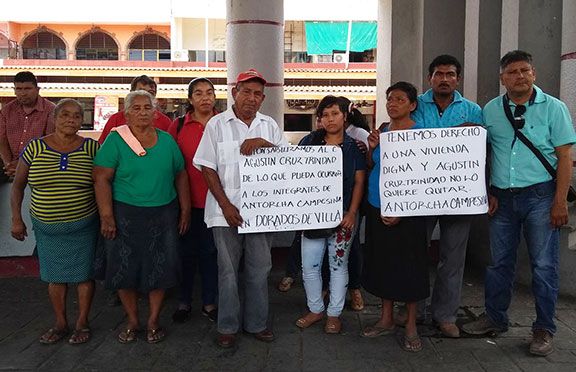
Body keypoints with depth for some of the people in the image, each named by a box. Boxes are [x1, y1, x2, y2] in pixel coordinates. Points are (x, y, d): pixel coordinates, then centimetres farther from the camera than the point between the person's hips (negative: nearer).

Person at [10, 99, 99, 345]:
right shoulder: (34, 148, -3)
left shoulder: (92, 148, -6)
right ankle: (60, 323, 29)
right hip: (47, 228, 2)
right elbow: (18, 185, 5)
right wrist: (16, 219, 1)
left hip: (83, 226, -2)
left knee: (84, 273, 7)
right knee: (54, 275, 13)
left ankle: (82, 323, 23)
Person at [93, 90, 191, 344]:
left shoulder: (167, 140, 7)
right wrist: (107, 216, -15)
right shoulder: (115, 140, -3)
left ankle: (153, 320, 23)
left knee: (160, 268, 6)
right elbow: (102, 179, -8)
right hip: (126, 215, -2)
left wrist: (185, 210, 7)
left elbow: (180, 175, 11)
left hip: (163, 214, 2)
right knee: (125, 268, 6)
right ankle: (132, 321, 25)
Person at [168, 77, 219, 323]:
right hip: (187, 199, 0)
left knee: (210, 251, 10)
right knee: (187, 251, 11)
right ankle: (184, 302, 27)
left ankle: (209, 302, 26)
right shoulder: (178, 126, 1)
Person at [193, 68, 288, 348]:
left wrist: (264, 143, -14)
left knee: (259, 269, 11)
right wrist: (226, 205, -11)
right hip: (226, 210, -2)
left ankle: (256, 323, 26)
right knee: (228, 270, 7)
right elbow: (208, 168, -3)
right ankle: (227, 326, 22)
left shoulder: (269, 125, 10)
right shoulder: (217, 124, 1)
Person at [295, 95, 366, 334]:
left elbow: (359, 182, 1)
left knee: (338, 265, 8)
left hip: (343, 215, -1)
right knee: (309, 265, 5)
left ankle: (334, 314, 22)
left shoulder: (354, 146, 2)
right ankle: (315, 310, 24)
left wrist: (352, 213, -9)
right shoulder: (309, 142, 4)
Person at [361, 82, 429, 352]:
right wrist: (371, 148, -5)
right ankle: (386, 319, 27)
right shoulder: (381, 132, 8)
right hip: (377, 208, 6)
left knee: (409, 266, 3)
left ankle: (411, 325, 18)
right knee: (382, 262, 13)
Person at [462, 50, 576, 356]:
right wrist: (486, 193, 3)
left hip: (540, 195, -2)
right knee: (499, 262, 11)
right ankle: (494, 318, 26)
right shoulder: (490, 110, 7)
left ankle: (543, 329, 16)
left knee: (543, 264, 2)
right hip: (502, 197, 3)